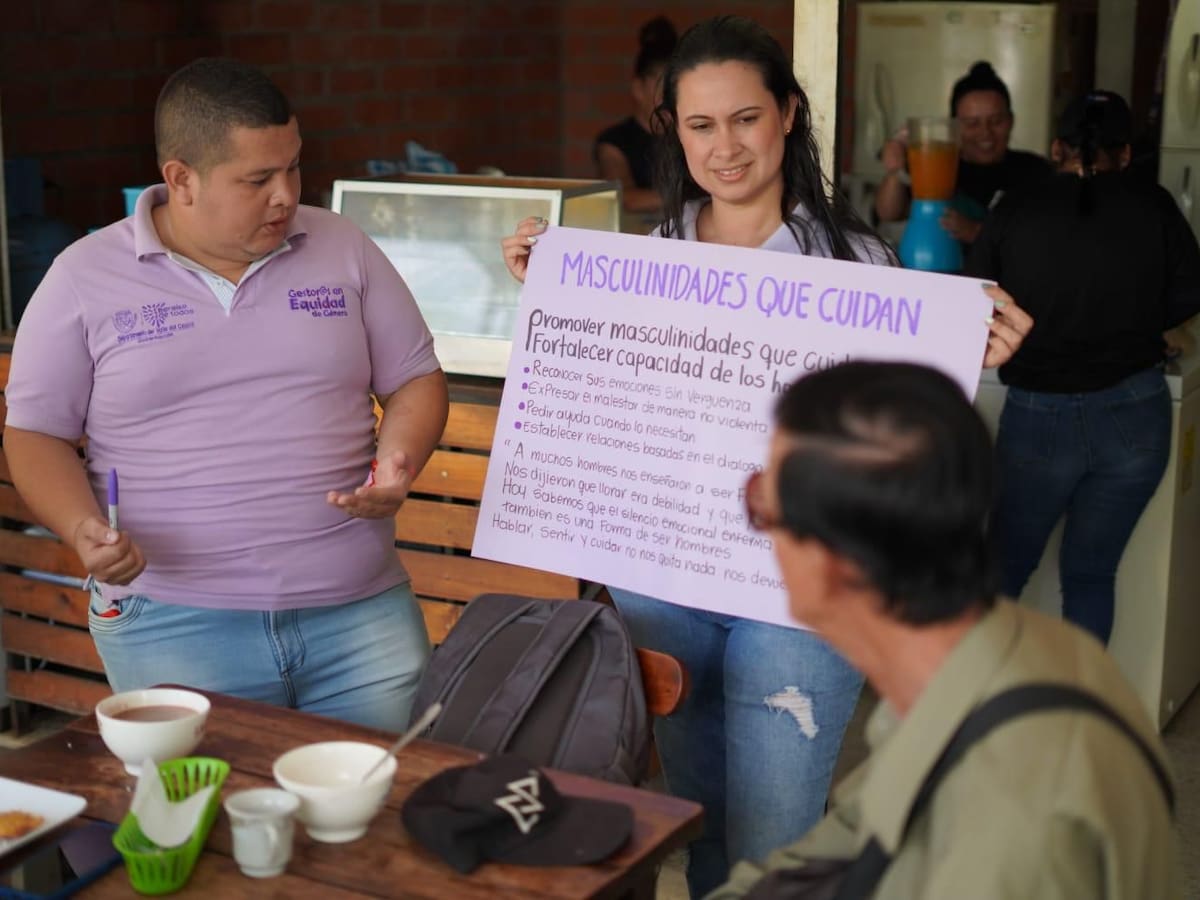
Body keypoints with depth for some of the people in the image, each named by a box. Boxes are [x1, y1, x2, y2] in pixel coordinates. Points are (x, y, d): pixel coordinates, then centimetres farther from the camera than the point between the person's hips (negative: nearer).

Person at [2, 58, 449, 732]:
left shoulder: (343, 249, 7)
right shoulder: (85, 278, 2)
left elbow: (416, 378, 12)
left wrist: (399, 461, -9)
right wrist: (82, 527, -13)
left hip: (361, 609, 2)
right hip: (172, 622, -2)